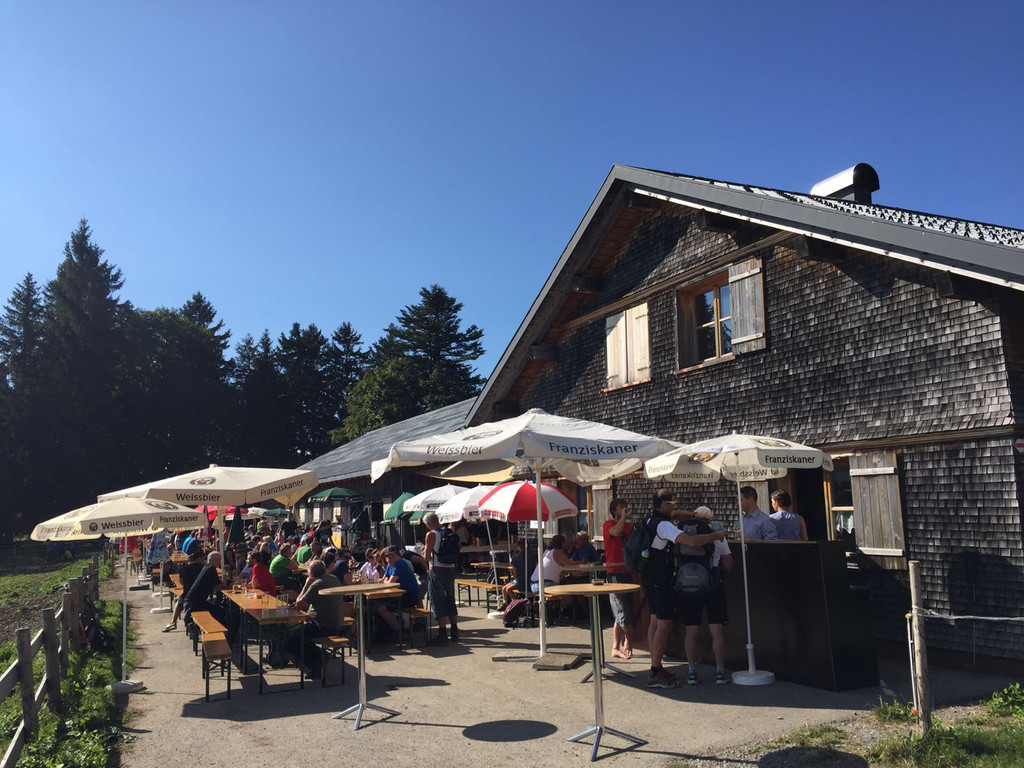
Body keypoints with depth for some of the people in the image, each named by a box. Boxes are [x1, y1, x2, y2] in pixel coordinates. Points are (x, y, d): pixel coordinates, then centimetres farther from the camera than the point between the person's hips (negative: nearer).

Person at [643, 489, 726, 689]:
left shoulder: (649, 520, 9)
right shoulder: (663, 525, -21)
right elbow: (692, 541, -30)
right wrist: (716, 535, -16)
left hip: (650, 577, 10)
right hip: (661, 580, -10)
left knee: (655, 622, 13)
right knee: (665, 625, -6)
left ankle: (656, 668, 20)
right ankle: (655, 674, -3)